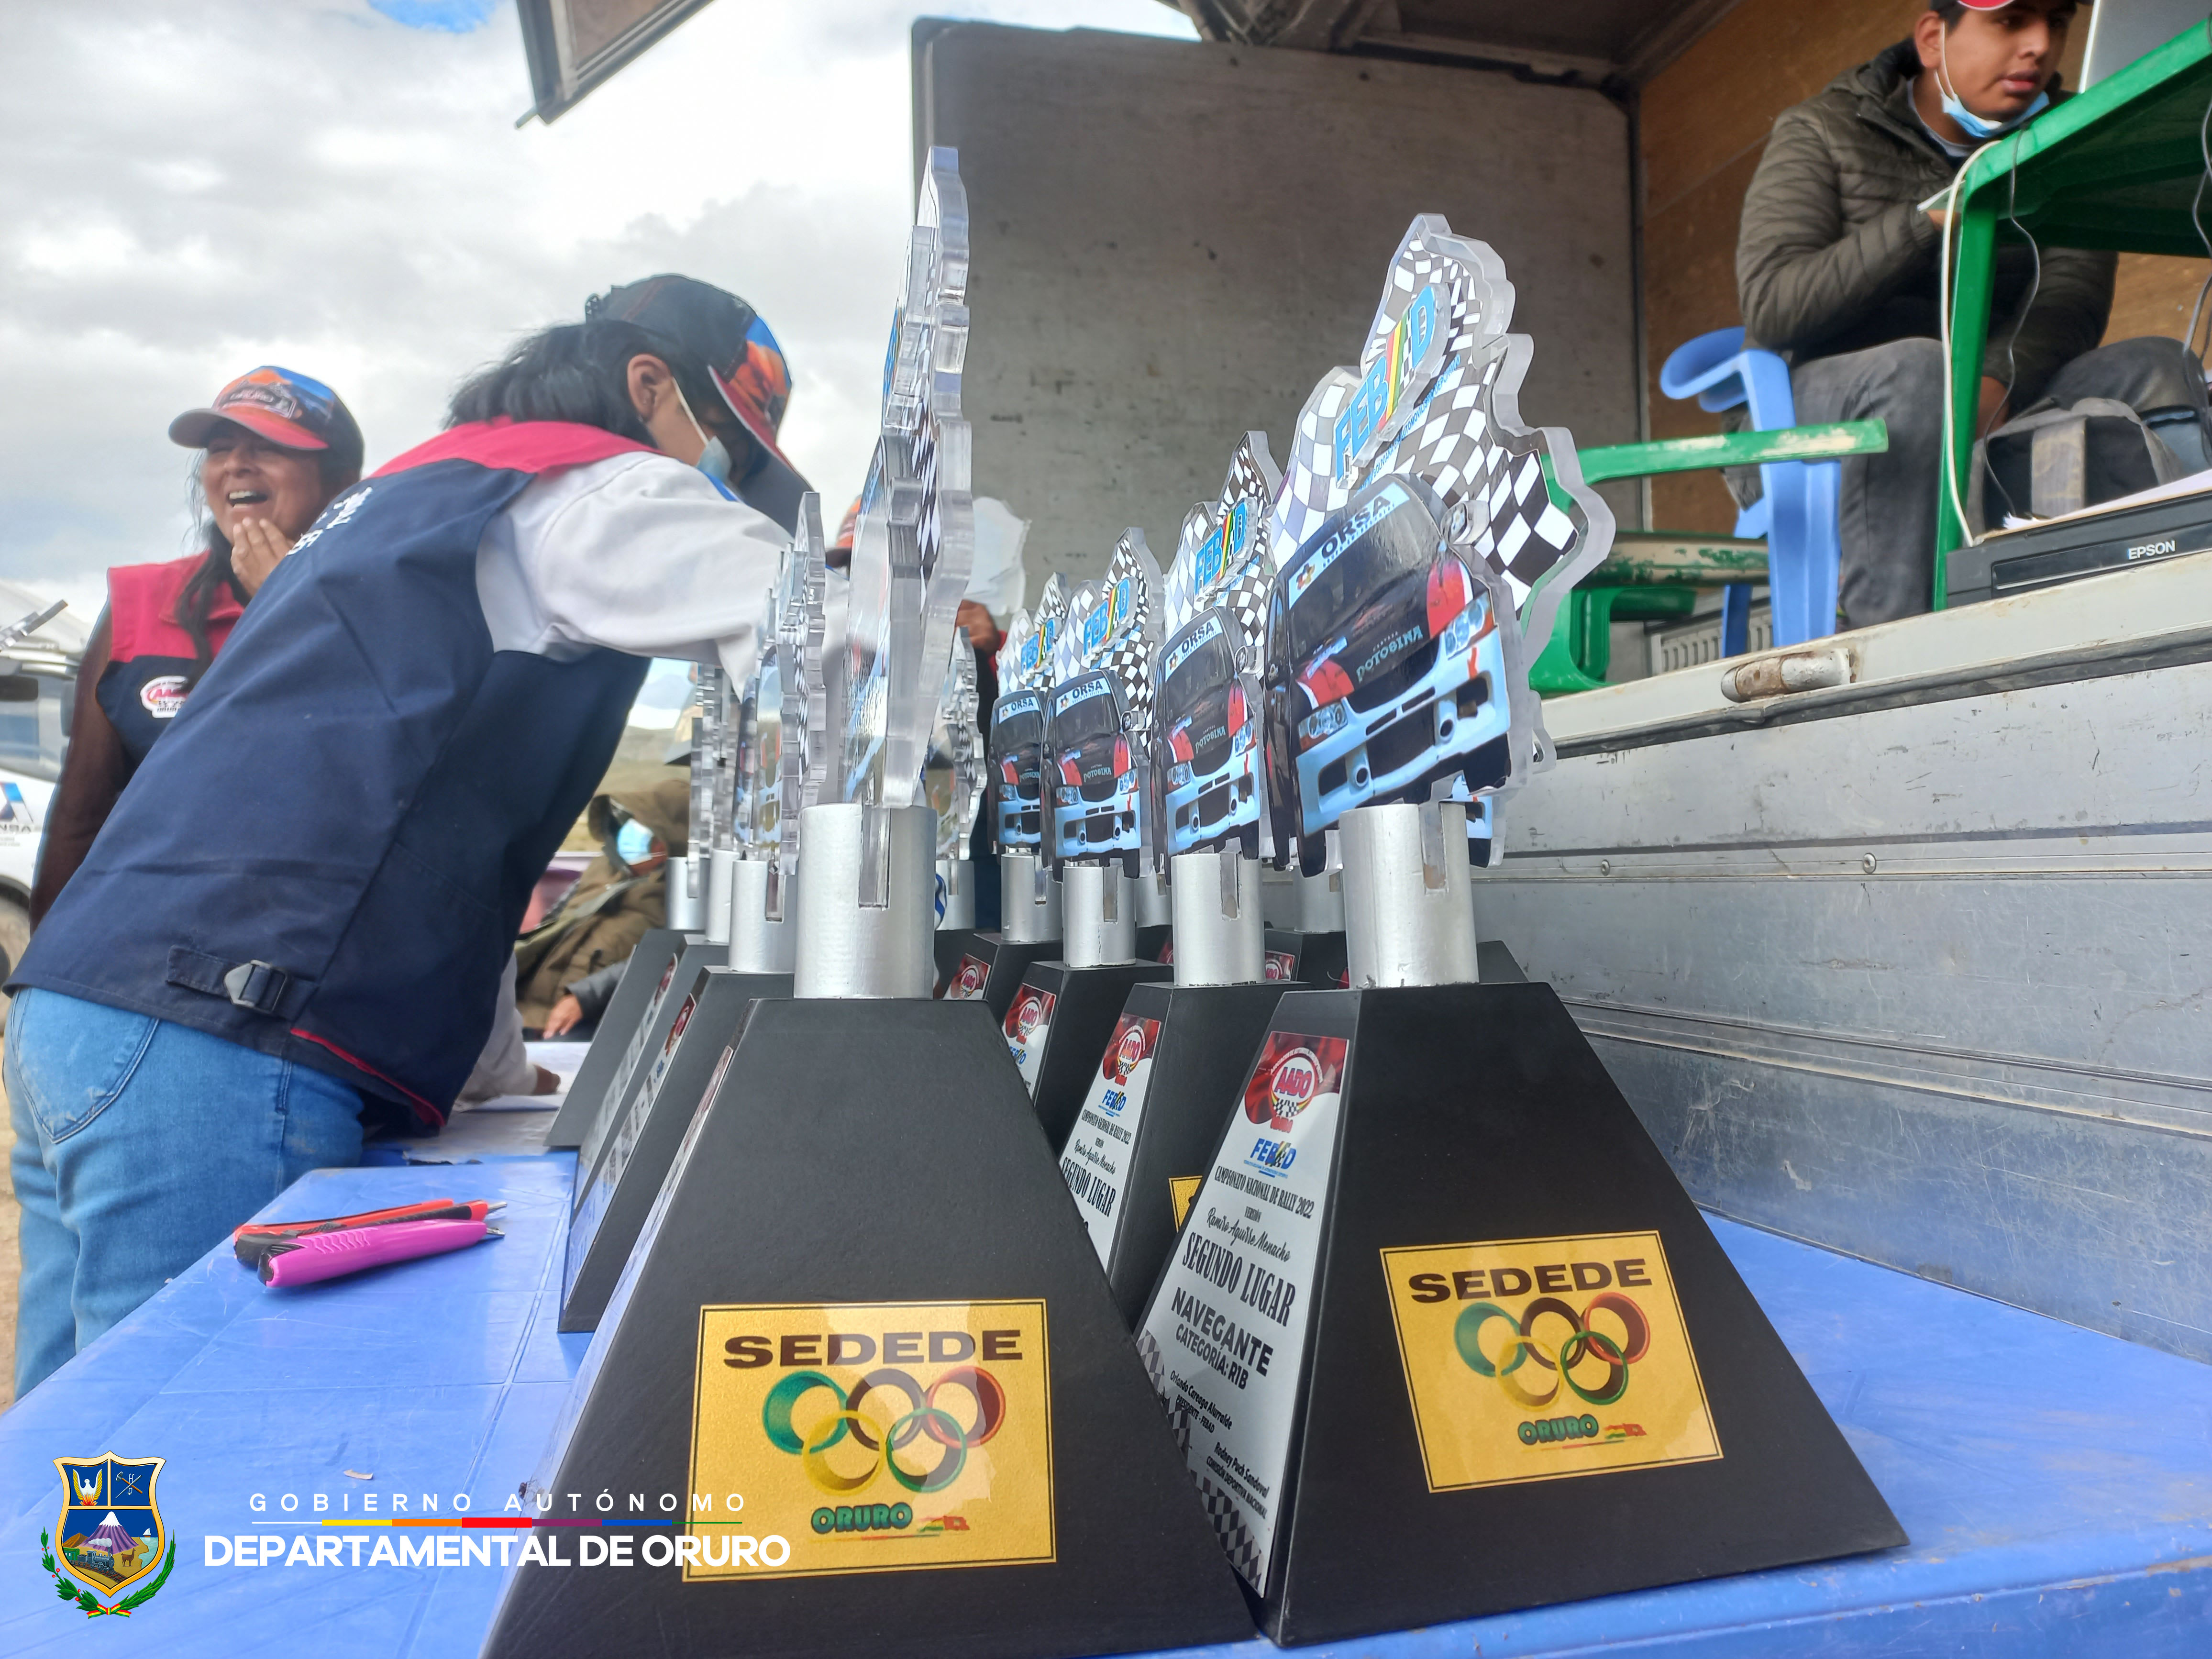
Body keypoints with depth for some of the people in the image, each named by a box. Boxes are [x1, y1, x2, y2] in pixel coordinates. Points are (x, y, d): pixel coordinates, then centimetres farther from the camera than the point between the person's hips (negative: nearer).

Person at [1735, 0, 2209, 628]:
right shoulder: (1824, 132, 2)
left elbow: (2072, 296, -6)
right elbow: (1769, 307, -15)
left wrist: (1995, 380, -28)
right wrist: (1931, 219, -23)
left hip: (1998, 404, 5)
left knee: (2161, 367, -17)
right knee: (1917, 369, -35)